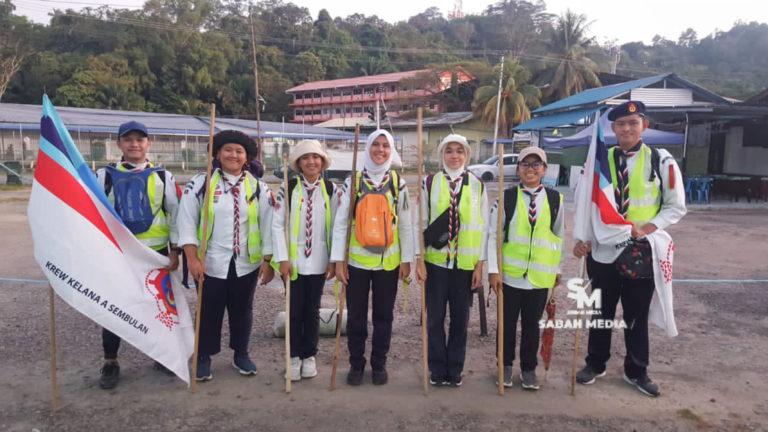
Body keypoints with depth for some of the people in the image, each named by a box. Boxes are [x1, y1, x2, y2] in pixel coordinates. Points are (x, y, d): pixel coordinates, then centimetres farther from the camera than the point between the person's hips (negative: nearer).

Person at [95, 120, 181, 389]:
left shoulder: (163, 176, 3)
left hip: (156, 253, 0)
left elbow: (175, 214, 3)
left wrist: (175, 251, -2)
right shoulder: (105, 175, 2)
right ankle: (110, 363, 23)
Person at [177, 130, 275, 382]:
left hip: (246, 263, 2)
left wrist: (268, 261, 0)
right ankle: (203, 358, 28)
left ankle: (241, 355, 33)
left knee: (242, 311, 14)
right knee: (209, 311, 9)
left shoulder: (258, 188, 1)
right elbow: (187, 222, -5)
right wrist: (192, 258, -12)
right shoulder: (200, 183, -4)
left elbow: (268, 226, 3)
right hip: (211, 263, -2)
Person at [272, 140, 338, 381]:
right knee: (294, 311, 6)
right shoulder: (288, 189, -3)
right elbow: (277, 225, -4)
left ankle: (309, 356, 25)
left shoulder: (330, 190, 2)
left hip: (318, 261, 1)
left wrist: (334, 260, -1)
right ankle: (294, 357, 21)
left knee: (312, 310, 10)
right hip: (293, 261, -1)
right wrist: (282, 258, -10)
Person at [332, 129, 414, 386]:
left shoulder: (398, 183, 4)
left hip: (389, 261, 1)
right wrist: (339, 260, -7)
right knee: (356, 316, 8)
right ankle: (356, 364, 26)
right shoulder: (353, 181, 0)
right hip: (357, 260, -1)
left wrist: (406, 259, 1)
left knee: (384, 315, 10)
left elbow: (405, 225, 5)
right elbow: (340, 223, -2)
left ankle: (379, 364, 27)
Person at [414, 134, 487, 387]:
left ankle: (455, 370, 25)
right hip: (435, 261, 0)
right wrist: (419, 259, -5)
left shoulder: (477, 186, 4)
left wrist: (480, 264, -1)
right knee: (435, 318, 6)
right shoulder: (430, 183, 1)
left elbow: (483, 228, 4)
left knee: (460, 319, 9)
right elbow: (421, 223, 1)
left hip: (466, 262, 1)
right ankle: (437, 370, 22)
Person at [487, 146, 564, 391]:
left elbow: (559, 236, 10)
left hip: (540, 276, 1)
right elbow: (493, 235, -4)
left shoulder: (555, 199, 2)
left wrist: (558, 268, 12)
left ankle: (528, 369, 27)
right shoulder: (507, 198, -4)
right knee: (508, 322, 11)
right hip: (510, 274, -1)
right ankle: (506, 365, 29)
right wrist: (493, 270, -9)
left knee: (532, 323, 11)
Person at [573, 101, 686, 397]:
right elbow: (585, 203, 4)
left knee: (637, 314, 11)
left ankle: (636, 372, 29)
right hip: (602, 251, 2)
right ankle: (595, 364, 31)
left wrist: (647, 228, -17)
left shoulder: (661, 162, -5)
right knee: (602, 311, 14)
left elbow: (676, 207, -2)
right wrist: (582, 238, -9)